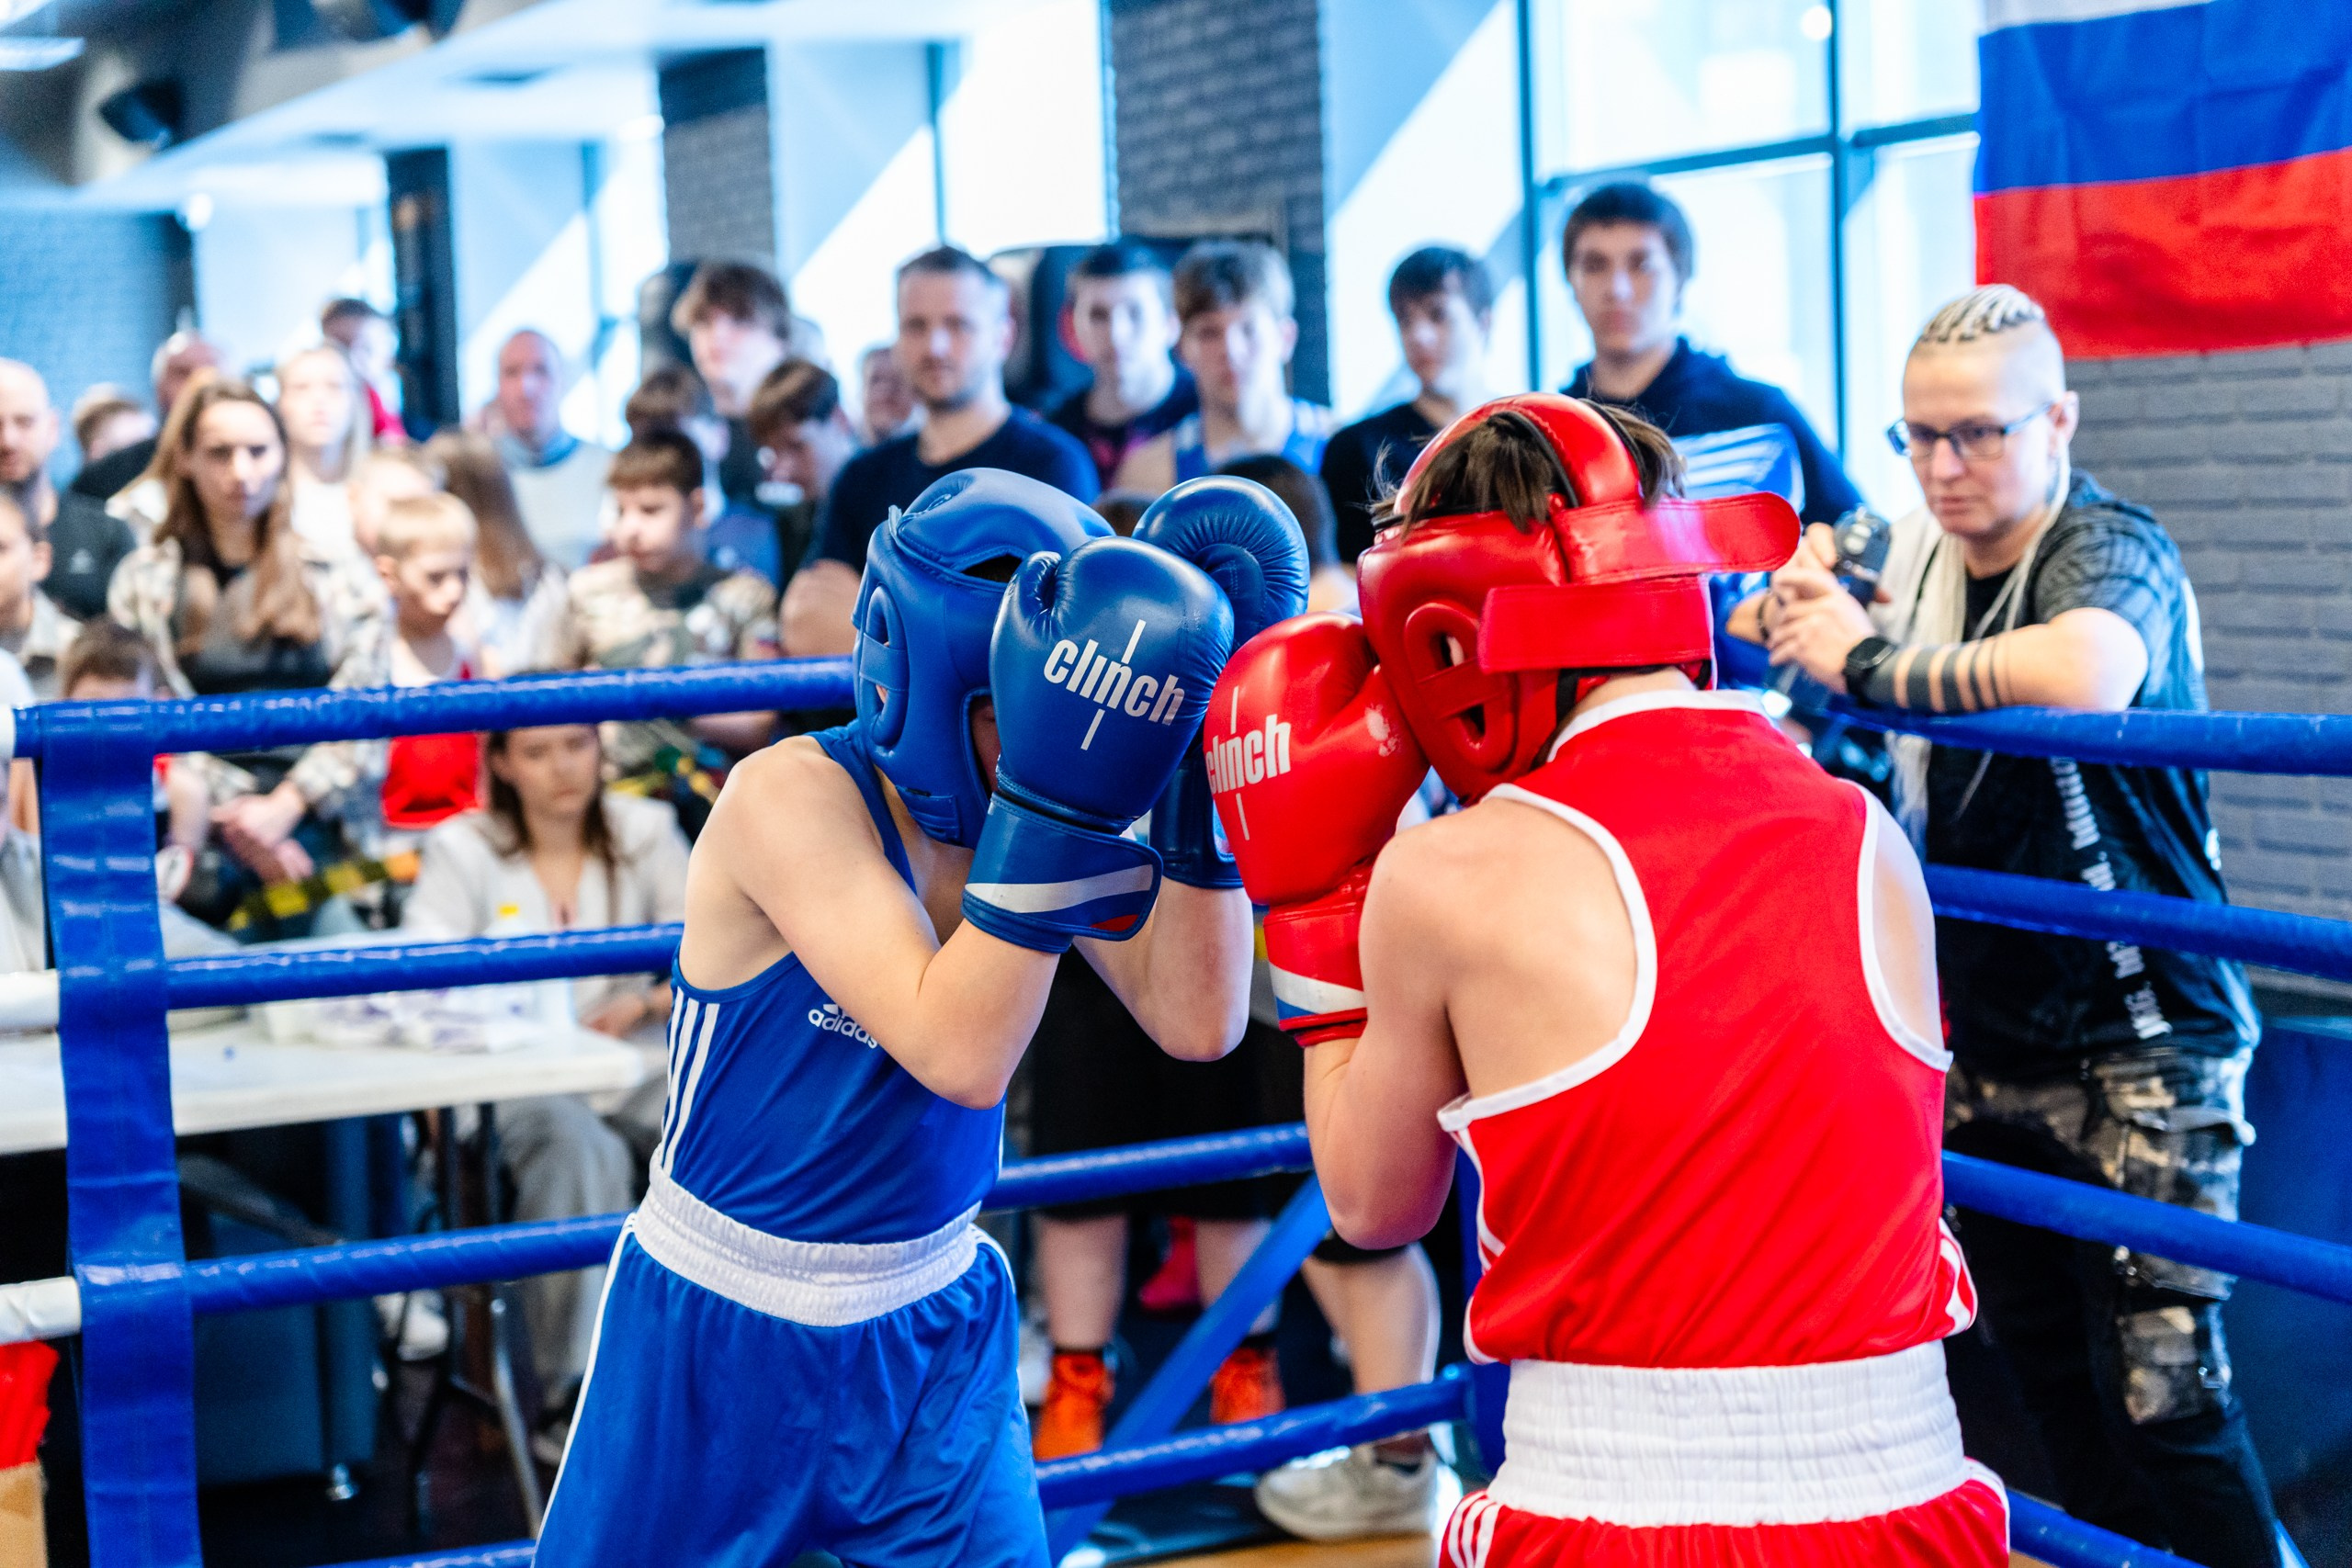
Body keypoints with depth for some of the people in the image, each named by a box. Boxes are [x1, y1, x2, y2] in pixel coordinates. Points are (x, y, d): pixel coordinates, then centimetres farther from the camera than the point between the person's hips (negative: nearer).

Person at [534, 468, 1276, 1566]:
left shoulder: (1044, 787, -7)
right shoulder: (794, 796, -23)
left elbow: (1196, 1022, -16)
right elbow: (959, 1051, -34)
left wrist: (1198, 786, -24)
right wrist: (1054, 801, -41)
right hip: (723, 1343, -4)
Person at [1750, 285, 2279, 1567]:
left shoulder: (2113, 548, -16)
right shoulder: (1920, 551, 4)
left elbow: (2085, 673, -40)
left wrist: (1868, 659, -29)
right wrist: (1791, 606, -6)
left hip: (2141, 1044, -7)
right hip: (1989, 1041, 7)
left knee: (2163, 1396, -10)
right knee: (2053, 1384, 14)